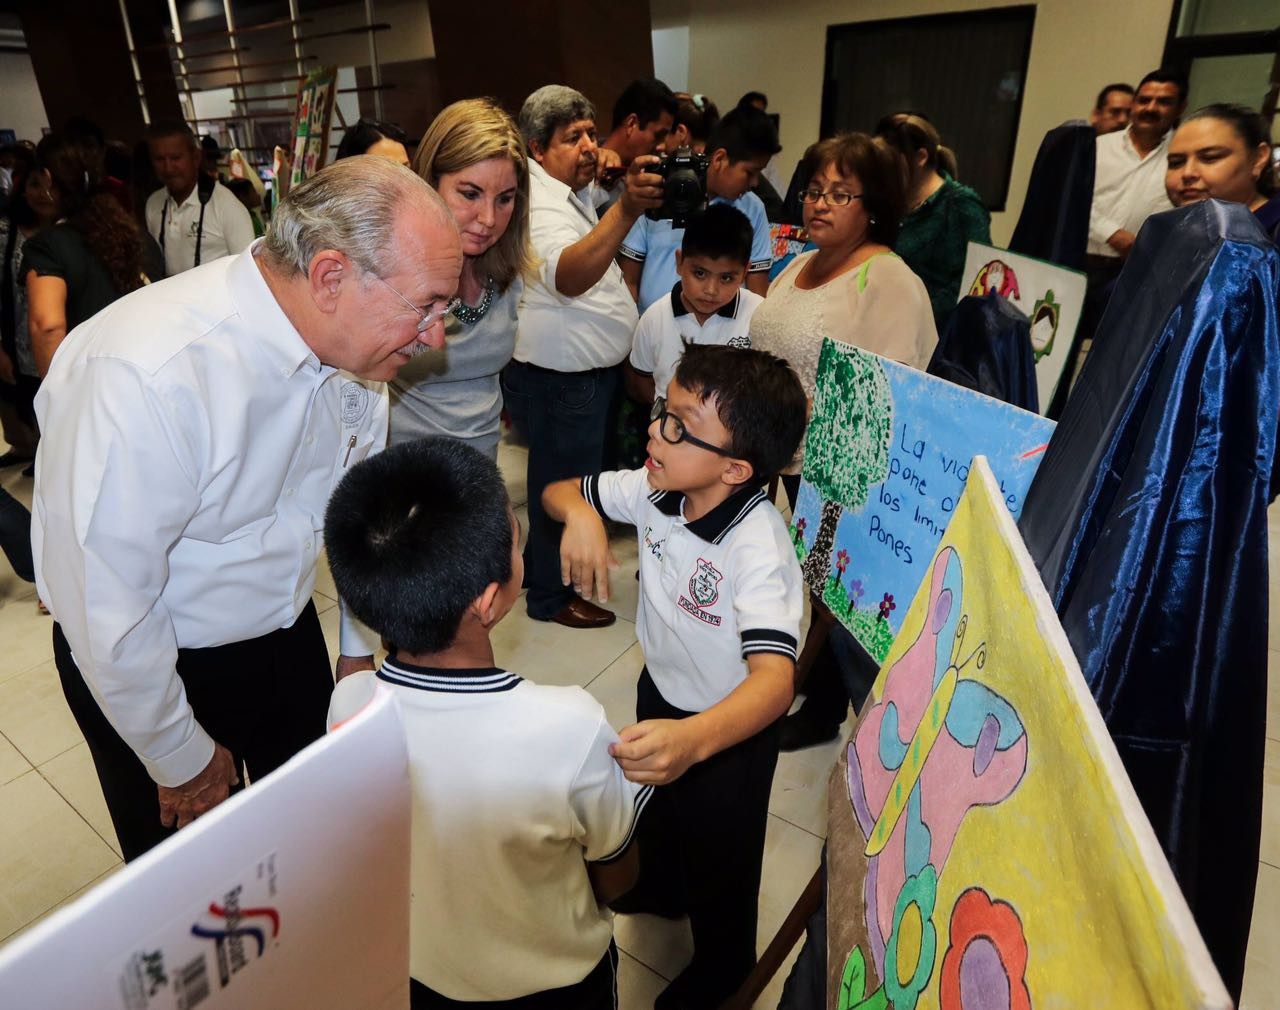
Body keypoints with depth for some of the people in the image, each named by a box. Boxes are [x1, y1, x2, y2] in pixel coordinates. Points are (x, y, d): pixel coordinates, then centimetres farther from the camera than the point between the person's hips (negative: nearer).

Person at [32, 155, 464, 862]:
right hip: (160, 667, -4)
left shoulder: (355, 335, -13)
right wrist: (184, 762, -11)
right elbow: (106, 613, -26)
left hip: (290, 635, 5)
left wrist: (358, 649, 10)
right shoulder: (140, 377, -34)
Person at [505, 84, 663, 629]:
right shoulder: (539, 205, -23)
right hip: (557, 375, -11)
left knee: (565, 476, 23)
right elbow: (569, 277, -47)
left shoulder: (573, 187, 11)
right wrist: (626, 208, -57)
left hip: (585, 369, 11)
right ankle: (550, 595, 24)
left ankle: (539, 567, 44)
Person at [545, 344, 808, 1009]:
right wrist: (581, 513, -28)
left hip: (729, 728, -6)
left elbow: (773, 679, -47)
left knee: (719, 853, 21)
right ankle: (659, 887, 68)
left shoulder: (758, 549, -38)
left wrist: (695, 738, -65)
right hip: (659, 691, 6)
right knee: (658, 802, 34)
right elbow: (559, 490, -4)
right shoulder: (654, 489, -18)